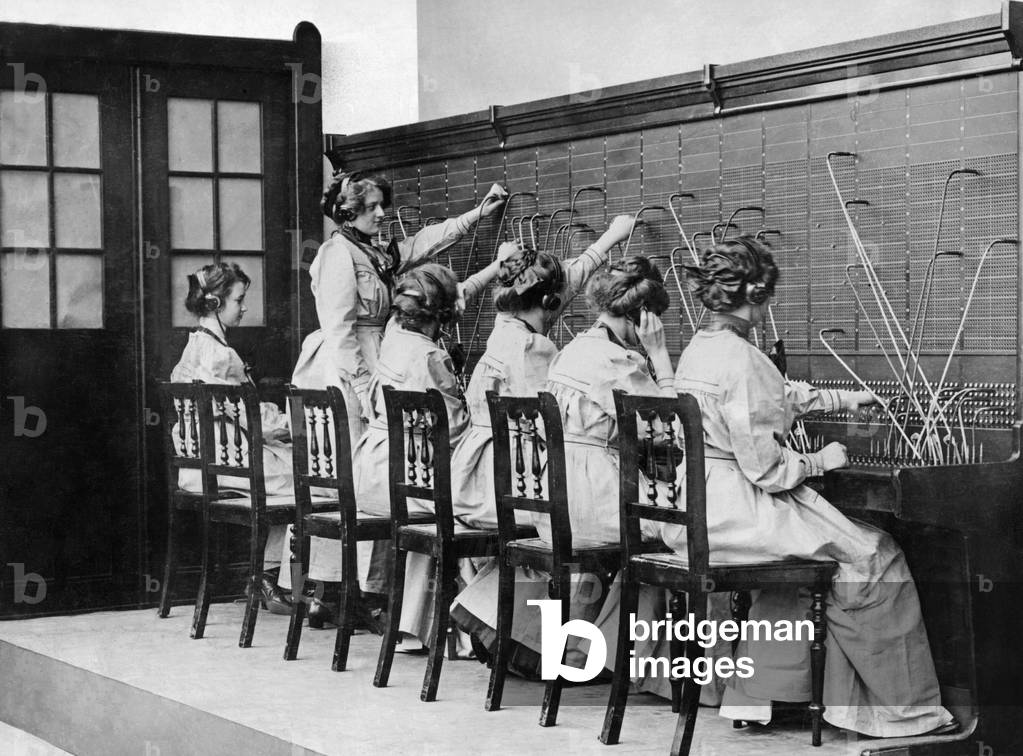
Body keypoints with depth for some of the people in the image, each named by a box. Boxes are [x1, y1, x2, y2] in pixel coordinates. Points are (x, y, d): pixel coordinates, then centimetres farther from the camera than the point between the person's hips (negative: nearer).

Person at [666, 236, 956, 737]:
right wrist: (820, 461, -4)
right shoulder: (740, 359, -20)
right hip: (735, 507, -10)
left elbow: (778, 396, 27)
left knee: (795, 554, 30)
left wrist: (841, 400, 34)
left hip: (691, 509, 10)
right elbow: (765, 468, -20)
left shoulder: (699, 348, 10)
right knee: (874, 558, -1)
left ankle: (760, 695, 26)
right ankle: (904, 709, 9)